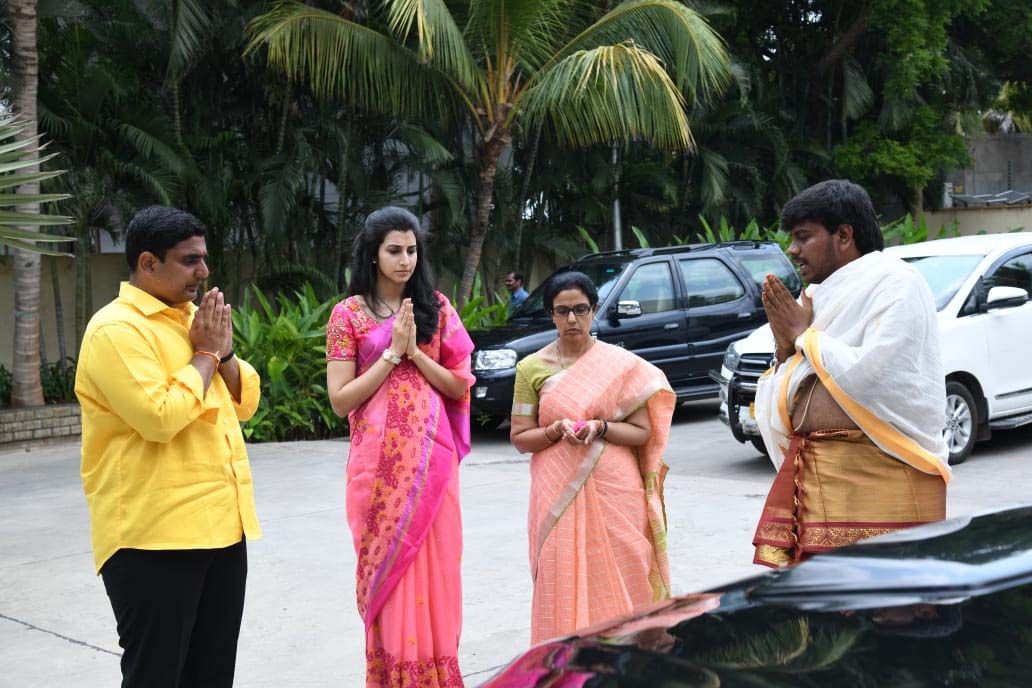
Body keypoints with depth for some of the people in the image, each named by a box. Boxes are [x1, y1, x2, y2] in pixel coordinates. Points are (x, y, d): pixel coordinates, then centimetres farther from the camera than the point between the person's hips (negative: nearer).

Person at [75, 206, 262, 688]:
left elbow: (246, 402, 16)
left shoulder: (192, 318, 15)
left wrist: (223, 351, -2)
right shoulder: (115, 329, -12)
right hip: (154, 532, -8)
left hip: (222, 523, 8)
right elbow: (159, 417, -24)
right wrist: (205, 354, -10)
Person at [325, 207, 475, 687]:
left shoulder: (436, 307, 8)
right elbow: (340, 400, -5)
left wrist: (416, 353, -9)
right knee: (389, 568, 2)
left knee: (433, 567, 5)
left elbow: (461, 387, 4)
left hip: (432, 458, 2)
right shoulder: (349, 314, 0)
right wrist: (392, 353, -11)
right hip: (379, 461, -2)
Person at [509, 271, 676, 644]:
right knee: (564, 586, -2)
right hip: (558, 497, 1)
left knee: (617, 585, -1)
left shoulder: (622, 364, 2)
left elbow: (643, 432, 2)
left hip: (615, 493, 0)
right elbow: (520, 437, 5)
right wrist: (556, 430, -13)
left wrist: (601, 428, -15)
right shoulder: (532, 368, 4)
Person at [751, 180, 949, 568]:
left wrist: (805, 335, -6)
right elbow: (782, 408, 21)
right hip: (810, 474, 8)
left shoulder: (896, 285, -4)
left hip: (881, 480, -7)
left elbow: (871, 374, -21)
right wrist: (785, 347, 2)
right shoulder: (822, 296, 19)